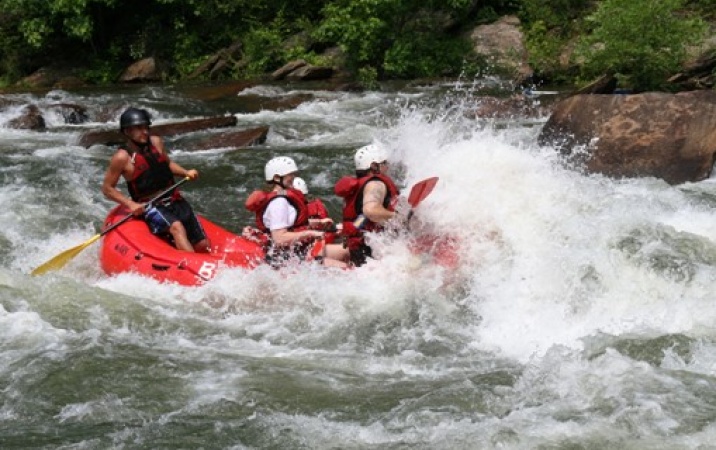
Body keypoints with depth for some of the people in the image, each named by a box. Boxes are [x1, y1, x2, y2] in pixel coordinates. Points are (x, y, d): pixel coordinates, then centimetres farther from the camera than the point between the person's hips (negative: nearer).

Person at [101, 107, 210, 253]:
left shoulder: (156, 142, 7)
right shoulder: (122, 158, -9)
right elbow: (107, 188, -3)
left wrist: (186, 173, 7)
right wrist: (130, 204, -16)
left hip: (175, 201, 6)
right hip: (149, 207, -6)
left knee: (203, 246, -4)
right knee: (177, 227, -37)